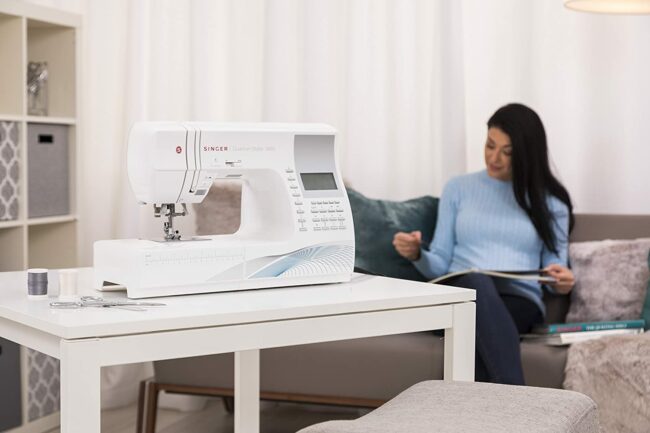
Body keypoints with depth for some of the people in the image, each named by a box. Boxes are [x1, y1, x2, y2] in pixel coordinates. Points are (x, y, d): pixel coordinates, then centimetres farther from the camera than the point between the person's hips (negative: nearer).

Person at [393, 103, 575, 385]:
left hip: (520, 301, 0)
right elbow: (440, 265, 14)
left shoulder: (550, 201, 15)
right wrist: (417, 254, -9)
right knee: (477, 282, -40)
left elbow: (555, 268, 12)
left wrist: (562, 280, -13)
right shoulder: (458, 189, 17)